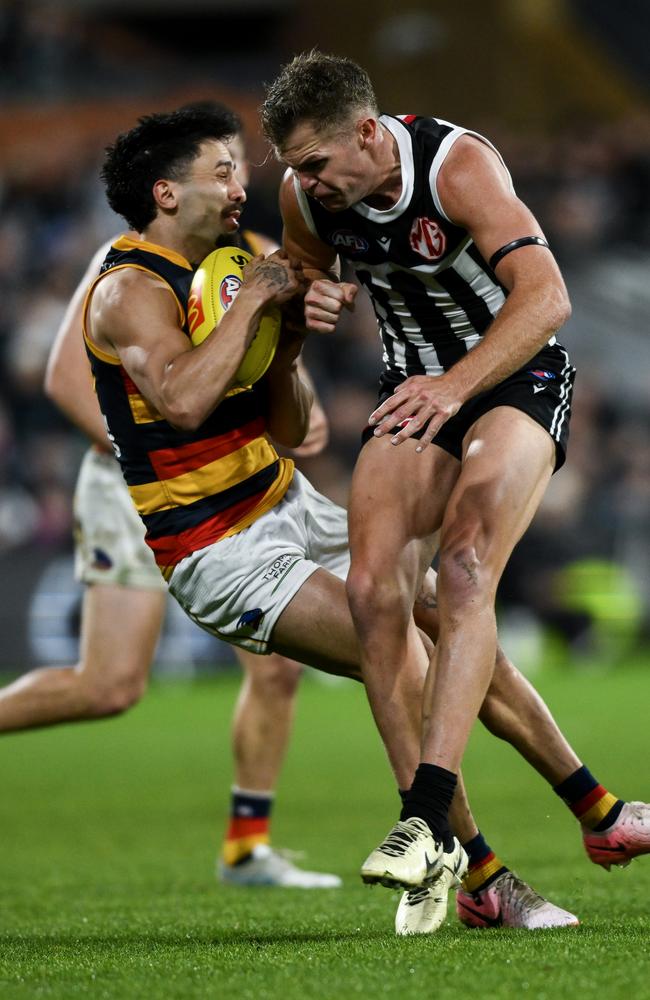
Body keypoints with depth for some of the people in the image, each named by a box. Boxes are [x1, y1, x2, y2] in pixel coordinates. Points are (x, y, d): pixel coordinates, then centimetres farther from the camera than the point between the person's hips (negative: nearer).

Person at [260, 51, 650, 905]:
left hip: (515, 378, -6)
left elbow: (545, 297, -35)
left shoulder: (458, 166, -25)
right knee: (374, 586, -16)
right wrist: (314, 298, -9)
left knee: (464, 568, -28)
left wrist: (455, 385, -48)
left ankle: (429, 821, -36)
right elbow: (304, 266, 17)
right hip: (417, 390, 6)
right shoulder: (305, 194, -6)